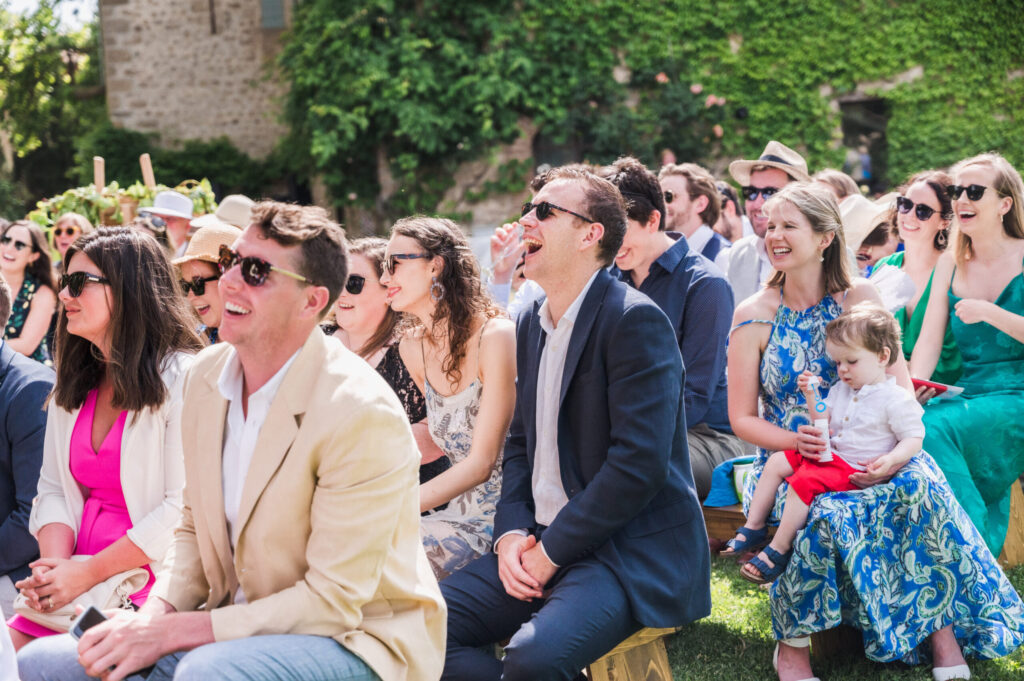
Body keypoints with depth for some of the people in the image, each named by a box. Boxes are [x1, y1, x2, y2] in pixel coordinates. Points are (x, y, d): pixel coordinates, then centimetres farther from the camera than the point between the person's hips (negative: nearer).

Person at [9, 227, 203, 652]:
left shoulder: (181, 379, -9)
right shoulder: (73, 386, 15)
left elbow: (183, 508, -15)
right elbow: (52, 490, 14)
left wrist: (89, 573, -14)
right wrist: (56, 566, -6)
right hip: (76, 581, 7)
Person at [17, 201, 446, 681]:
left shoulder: (363, 415, -23)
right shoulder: (207, 373, 2)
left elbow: (333, 601, -20)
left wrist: (169, 633, -20)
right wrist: (154, 613, -8)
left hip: (358, 637, -7)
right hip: (242, 627, 7)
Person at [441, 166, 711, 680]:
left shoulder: (635, 320, -13)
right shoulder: (531, 323, 13)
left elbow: (638, 464, -20)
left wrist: (551, 551, -15)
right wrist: (511, 533, 0)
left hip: (630, 548, -8)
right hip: (542, 542, 8)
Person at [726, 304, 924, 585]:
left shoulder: (897, 400, -12)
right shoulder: (841, 389, 13)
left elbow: (914, 438, -11)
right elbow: (824, 423, 16)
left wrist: (892, 459, -27)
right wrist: (812, 396, 2)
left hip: (855, 467, -9)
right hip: (829, 454, 9)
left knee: (803, 481, -27)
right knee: (776, 462, 3)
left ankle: (779, 550, -20)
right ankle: (753, 527, 6)